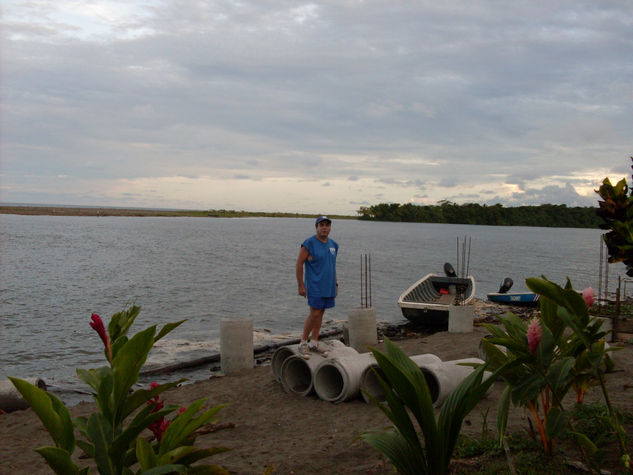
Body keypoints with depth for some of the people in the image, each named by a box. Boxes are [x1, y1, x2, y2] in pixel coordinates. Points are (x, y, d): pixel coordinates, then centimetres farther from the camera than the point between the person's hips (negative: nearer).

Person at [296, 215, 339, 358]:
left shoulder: (333, 245, 10)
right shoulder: (309, 244, -10)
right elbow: (299, 263, -9)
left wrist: (335, 283, 17)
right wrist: (300, 285, -12)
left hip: (328, 287, 6)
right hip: (315, 286, -6)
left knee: (320, 314, 8)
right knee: (314, 314, -10)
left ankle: (314, 343, 16)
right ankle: (303, 343, 2)